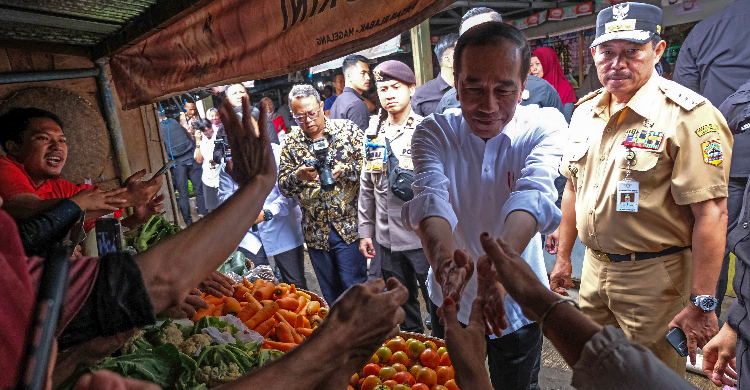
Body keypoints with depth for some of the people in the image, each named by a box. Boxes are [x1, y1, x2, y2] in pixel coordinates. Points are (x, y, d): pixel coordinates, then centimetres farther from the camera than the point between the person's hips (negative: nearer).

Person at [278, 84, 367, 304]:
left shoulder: (348, 129, -1)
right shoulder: (291, 143, 5)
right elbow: (283, 187, 3)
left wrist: (344, 169, -22)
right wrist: (298, 176, -18)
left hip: (349, 226, -3)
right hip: (316, 233, 3)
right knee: (330, 293, 16)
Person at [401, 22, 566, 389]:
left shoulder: (545, 126, -16)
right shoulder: (433, 132, -14)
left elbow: (533, 195, -34)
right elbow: (430, 196, -30)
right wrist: (443, 256, -52)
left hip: (520, 306, 0)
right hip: (452, 302, 1)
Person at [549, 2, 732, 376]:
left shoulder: (688, 115, -16)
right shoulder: (584, 111, 6)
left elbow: (711, 214, -19)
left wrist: (701, 304, -20)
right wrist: (563, 257, 14)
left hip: (655, 276, -6)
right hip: (594, 267, 6)